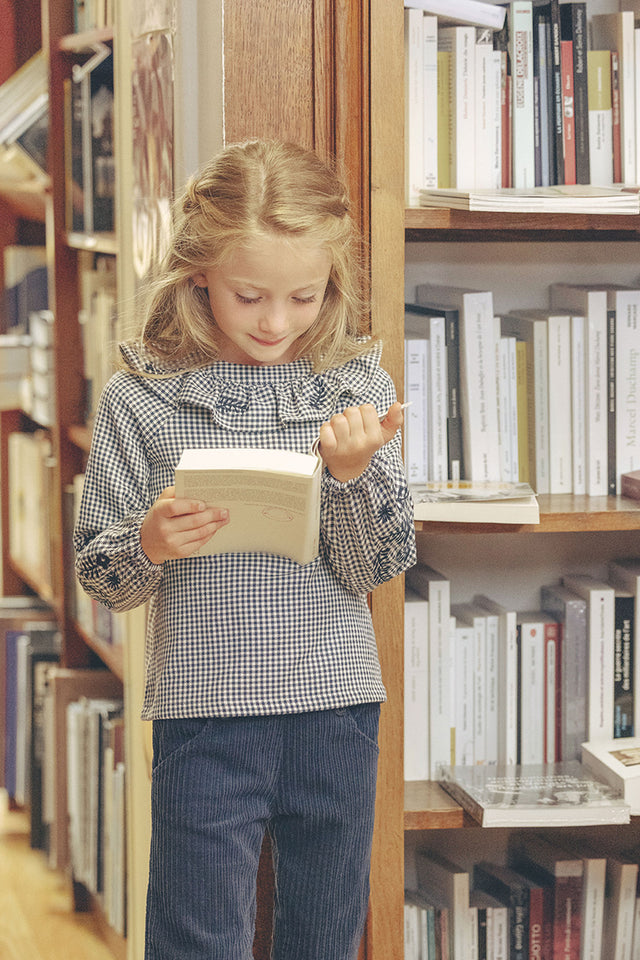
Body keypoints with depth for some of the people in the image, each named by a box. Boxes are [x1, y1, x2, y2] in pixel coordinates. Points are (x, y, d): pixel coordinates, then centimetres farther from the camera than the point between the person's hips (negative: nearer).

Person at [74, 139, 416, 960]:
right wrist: (150, 545, -21)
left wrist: (355, 470, -18)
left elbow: (380, 567, -1)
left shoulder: (357, 386, 0)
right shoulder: (140, 398, -4)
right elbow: (100, 577, 0)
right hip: (203, 714, -2)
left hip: (336, 707, 2)